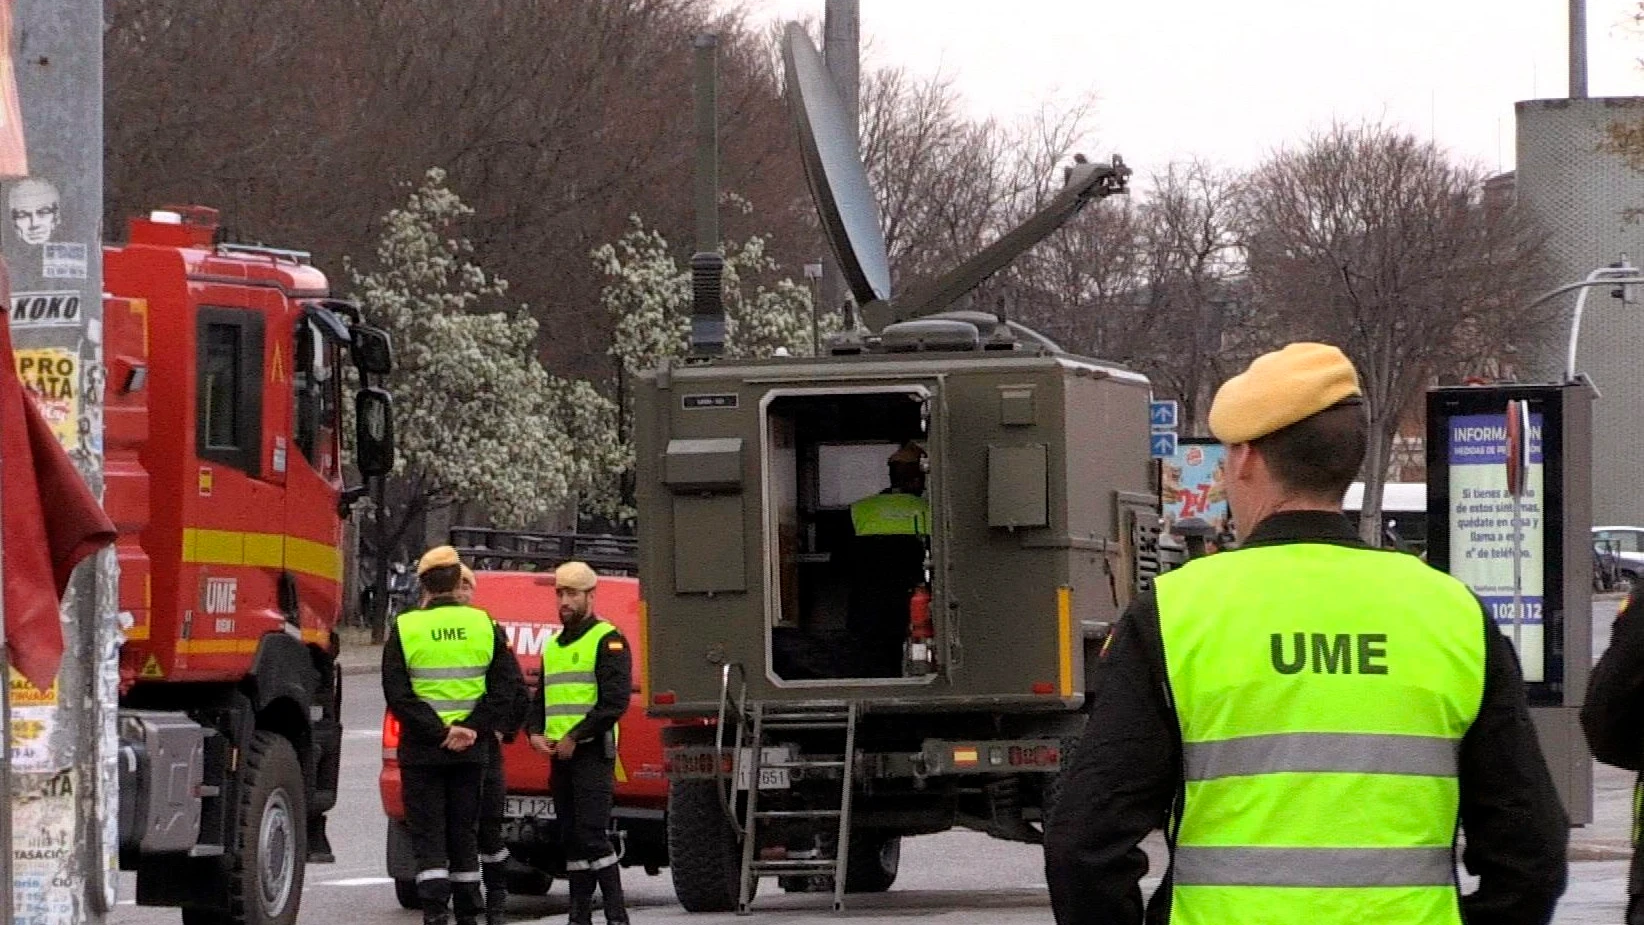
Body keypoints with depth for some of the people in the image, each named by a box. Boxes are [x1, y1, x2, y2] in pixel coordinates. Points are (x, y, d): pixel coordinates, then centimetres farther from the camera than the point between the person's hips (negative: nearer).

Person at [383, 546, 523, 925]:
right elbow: (506, 684, -2)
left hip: (420, 751, -2)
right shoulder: (484, 625, 3)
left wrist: (438, 732, -12)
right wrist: (475, 728, -6)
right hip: (470, 752, 3)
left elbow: (397, 694, -11)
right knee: (464, 835, 12)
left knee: (428, 836, -1)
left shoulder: (405, 629, -4)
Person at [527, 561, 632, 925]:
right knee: (570, 838, 8)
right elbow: (539, 700, 24)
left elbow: (616, 700, -14)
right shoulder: (553, 646, 21)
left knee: (592, 835, -15)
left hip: (592, 753, -8)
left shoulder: (607, 641, -4)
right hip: (559, 755, 8)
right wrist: (535, 733, 3)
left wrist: (574, 736, -16)